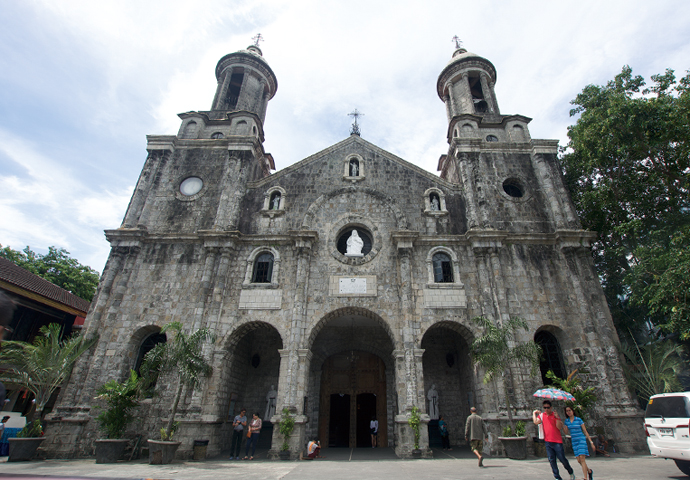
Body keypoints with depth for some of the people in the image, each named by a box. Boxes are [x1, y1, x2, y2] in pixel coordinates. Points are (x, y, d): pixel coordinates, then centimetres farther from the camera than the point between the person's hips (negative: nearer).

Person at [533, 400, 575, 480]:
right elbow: (536, 422, -8)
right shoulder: (542, 415, 6)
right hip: (547, 441, 3)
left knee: (562, 459, 3)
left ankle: (571, 473, 30)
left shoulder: (555, 415, -3)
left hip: (557, 441, -3)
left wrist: (557, 418, -23)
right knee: (552, 460, 4)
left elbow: (560, 427, -13)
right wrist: (534, 413, 0)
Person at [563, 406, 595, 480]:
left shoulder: (579, 420, -5)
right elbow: (566, 432, 2)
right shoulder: (566, 421, 5)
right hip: (574, 441, 4)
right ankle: (589, 471, 32)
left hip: (581, 440, -4)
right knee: (579, 461, 5)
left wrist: (591, 442, -3)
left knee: (582, 459, -13)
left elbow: (585, 431, 1)